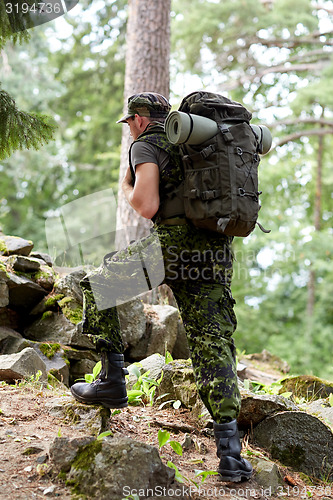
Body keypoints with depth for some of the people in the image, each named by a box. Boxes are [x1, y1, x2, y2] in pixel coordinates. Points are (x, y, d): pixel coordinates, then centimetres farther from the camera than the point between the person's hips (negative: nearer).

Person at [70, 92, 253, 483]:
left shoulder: (147, 145, 3)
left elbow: (146, 207, -11)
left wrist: (126, 188, 9)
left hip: (173, 243, -6)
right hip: (216, 255, 6)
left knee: (98, 284, 17)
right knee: (213, 343, 2)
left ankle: (112, 380, 14)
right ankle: (229, 448, -8)